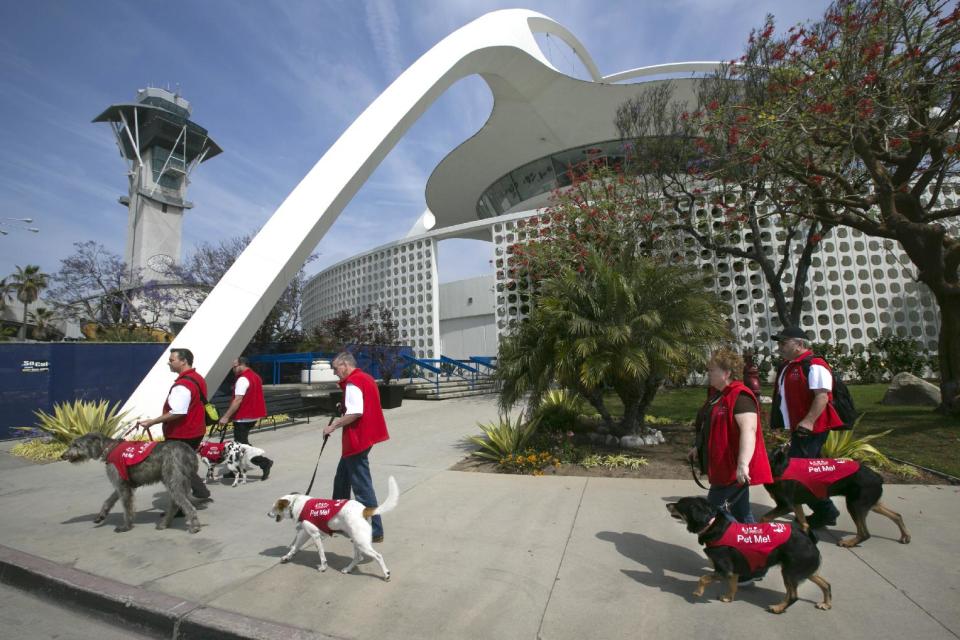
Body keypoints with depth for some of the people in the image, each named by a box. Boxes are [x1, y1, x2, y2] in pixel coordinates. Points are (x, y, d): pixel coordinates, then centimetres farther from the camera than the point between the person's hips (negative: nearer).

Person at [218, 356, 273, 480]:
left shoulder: (243, 379, -17)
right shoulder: (255, 376, 14)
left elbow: (238, 400, -24)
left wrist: (226, 417, -23)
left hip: (243, 418, -10)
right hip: (253, 416, 10)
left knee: (241, 445, -4)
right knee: (241, 443, 16)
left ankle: (264, 462, -11)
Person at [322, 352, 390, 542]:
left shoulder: (352, 383, -18)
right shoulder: (366, 378, 13)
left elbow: (355, 413, -28)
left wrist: (333, 426, -16)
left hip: (357, 440, -11)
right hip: (365, 435, 11)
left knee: (362, 487, -2)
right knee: (341, 480, 24)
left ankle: (375, 531, 6)